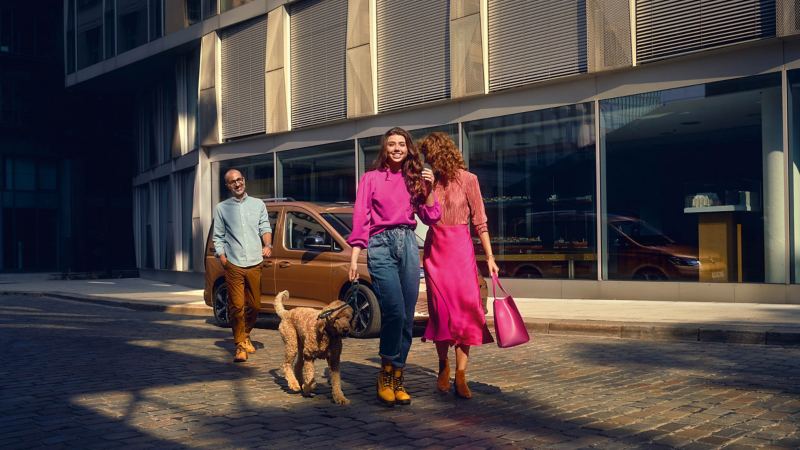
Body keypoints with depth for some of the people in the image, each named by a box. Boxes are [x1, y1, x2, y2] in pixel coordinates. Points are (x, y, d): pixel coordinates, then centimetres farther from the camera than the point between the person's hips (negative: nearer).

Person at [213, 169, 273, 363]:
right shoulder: (222, 208, 10)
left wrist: (267, 245, -10)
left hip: (255, 264, 2)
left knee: (254, 305, 6)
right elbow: (218, 237, 10)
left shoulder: (258, 204, 15)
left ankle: (246, 334, 31)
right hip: (234, 265, -2)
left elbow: (265, 227, 10)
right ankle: (240, 346, 1)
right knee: (237, 306, -7)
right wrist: (222, 258, -3)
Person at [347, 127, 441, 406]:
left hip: (408, 246, 4)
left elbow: (432, 218, 14)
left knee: (407, 317, 1)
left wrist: (428, 189, 1)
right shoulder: (371, 179, 7)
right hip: (381, 246, -4)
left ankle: (397, 380, 11)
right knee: (394, 311, -18)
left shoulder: (413, 179, 16)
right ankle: (386, 375, -2)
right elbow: (361, 220, 2)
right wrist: (355, 258, -4)